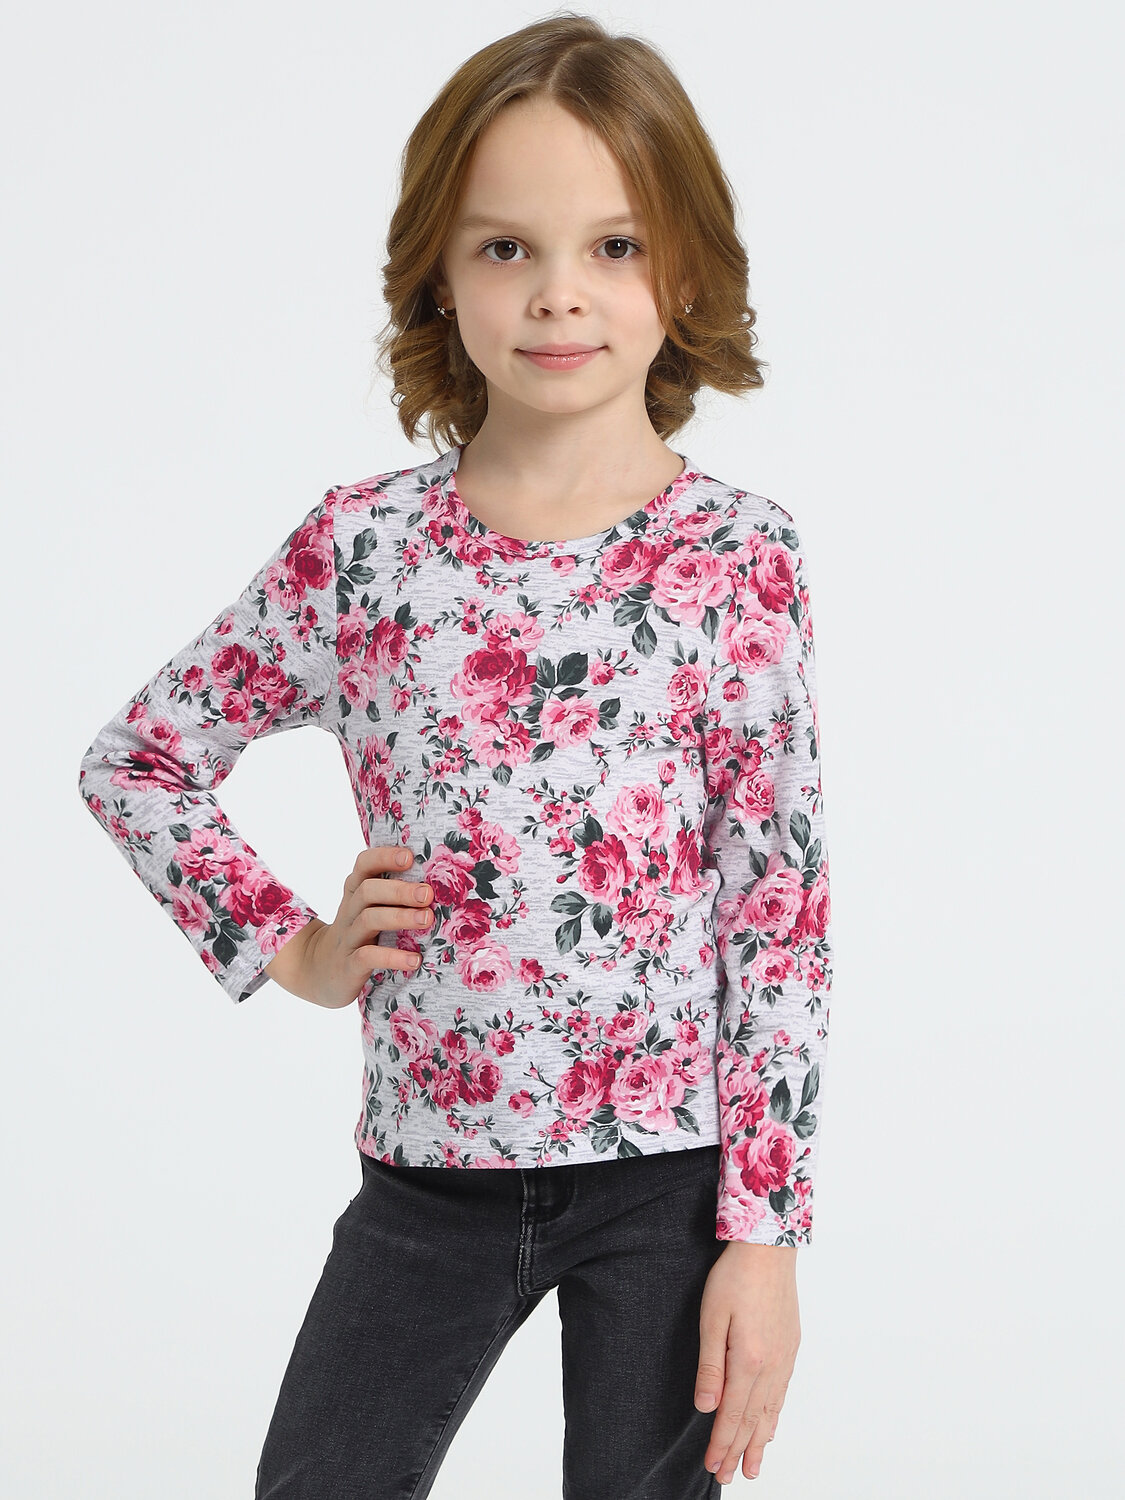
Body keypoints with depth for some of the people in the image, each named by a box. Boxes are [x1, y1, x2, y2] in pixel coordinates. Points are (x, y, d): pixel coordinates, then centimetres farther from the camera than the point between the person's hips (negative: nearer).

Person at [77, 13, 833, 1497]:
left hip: (668, 1165, -2)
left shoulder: (738, 554, -7)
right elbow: (136, 761, 11)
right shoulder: (362, 543, -2)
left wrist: (765, 1232, -9)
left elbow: (784, 908, -7)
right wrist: (287, 950, 0)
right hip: (429, 1163, 2)